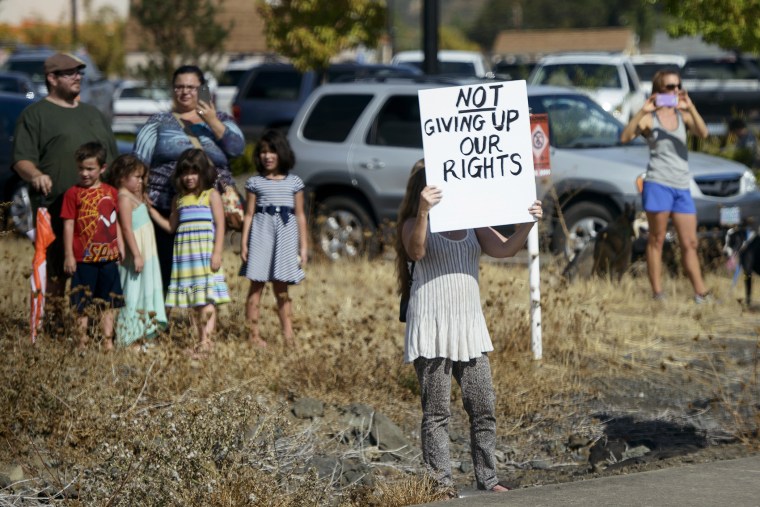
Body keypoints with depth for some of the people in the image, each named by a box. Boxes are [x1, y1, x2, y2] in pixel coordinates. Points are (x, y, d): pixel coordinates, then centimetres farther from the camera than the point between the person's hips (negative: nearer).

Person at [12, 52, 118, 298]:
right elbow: (22, 160, -4)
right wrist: (35, 175, -24)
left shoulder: (93, 113, 24)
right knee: (56, 275, -8)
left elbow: (113, 159, 29)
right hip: (56, 212, -5)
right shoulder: (35, 115, 6)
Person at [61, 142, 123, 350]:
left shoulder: (110, 192, 7)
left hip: (108, 257, 4)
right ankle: (82, 342, 9)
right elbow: (68, 225, -4)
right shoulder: (73, 193, -4)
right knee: (82, 304, 3)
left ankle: (108, 341, 15)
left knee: (109, 302, 9)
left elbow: (115, 223, 13)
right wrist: (68, 255, -7)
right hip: (84, 259, -4)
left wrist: (121, 249, 10)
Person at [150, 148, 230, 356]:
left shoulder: (211, 195, 2)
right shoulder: (179, 199, 16)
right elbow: (171, 226, 20)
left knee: (207, 300, -12)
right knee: (193, 303, 5)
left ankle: (206, 341, -18)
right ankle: (202, 340, 9)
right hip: (185, 257, 5)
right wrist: (151, 210, 12)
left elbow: (220, 225, -3)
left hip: (205, 254, -5)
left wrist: (217, 253, -11)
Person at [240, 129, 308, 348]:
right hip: (261, 232, -1)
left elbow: (300, 215, 8)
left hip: (286, 234, 1)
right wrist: (244, 243, -3)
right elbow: (249, 214, 4)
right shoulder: (255, 182, 5)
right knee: (257, 285, -2)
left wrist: (304, 246, 4)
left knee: (281, 289, 6)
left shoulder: (294, 182, 8)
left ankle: (288, 335, 6)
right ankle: (254, 334, 0)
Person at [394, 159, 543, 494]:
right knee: (437, 412, -2)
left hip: (469, 328, 5)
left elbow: (504, 249, 2)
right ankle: (441, 484, 1)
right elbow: (415, 251, -22)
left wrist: (527, 225, -15)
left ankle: (487, 479, 12)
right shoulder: (415, 224, -1)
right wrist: (423, 212, -38)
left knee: (483, 407, 5)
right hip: (431, 329, -5)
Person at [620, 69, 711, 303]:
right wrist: (643, 111, -26)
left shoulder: (682, 115, 10)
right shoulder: (650, 119, 0)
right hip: (658, 184, -4)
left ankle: (701, 293, 5)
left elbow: (703, 133, -9)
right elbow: (625, 137, -16)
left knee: (690, 244, 5)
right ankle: (657, 293, 0)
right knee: (657, 240, -1)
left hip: (682, 187, 4)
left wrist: (691, 108, -23)